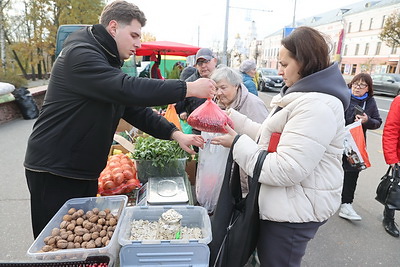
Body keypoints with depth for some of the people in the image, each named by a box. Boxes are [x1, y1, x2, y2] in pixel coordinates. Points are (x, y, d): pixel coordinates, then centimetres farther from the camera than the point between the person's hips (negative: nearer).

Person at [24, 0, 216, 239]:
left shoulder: (109, 63, 13)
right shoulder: (80, 54, -17)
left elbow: (136, 108, 7)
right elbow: (129, 89, -32)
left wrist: (175, 134, -6)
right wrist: (188, 89, -26)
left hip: (85, 172, 9)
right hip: (54, 172, -8)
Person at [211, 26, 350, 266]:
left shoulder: (316, 106, -25)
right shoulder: (302, 96, 11)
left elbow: (286, 171, -29)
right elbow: (272, 136, 12)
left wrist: (238, 143, -21)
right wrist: (233, 118, 6)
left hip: (295, 211, -10)